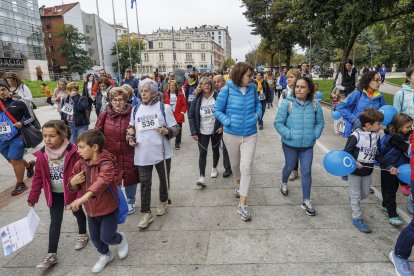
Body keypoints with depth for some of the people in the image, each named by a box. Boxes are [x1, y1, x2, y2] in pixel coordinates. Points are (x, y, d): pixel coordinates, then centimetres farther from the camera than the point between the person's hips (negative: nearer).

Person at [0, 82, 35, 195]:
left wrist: (22, 123, -20)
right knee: (12, 160, 18)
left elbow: (31, 117, -3)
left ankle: (20, 184, 10)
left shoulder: (19, 103, -8)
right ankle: (29, 165, 48)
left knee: (15, 160, -6)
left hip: (17, 137, -5)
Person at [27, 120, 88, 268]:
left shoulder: (73, 152, -23)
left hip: (72, 192, -3)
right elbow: (38, 177, -1)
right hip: (54, 194, 3)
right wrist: (32, 197, 2)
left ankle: (82, 234, 47)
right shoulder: (41, 155, -10)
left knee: (78, 212, 21)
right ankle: (52, 254, 16)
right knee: (55, 222, 8)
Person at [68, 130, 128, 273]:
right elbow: (73, 186, 5)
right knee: (94, 237, 19)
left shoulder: (106, 163, -26)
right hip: (91, 209, 7)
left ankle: (121, 239, 36)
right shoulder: (80, 164, -3)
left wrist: (84, 197, -58)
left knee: (106, 237, 1)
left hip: (108, 208, -7)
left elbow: (102, 181, -45)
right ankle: (105, 255, 47)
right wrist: (73, 182, -20)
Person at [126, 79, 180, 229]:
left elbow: (175, 128, -3)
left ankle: (163, 202, 42)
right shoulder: (136, 110, 8)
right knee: (145, 183, 5)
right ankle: (146, 213, 17)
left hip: (161, 152, -2)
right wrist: (130, 138, 1)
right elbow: (132, 128, 20)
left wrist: (167, 131, -24)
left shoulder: (164, 107, -5)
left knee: (164, 179, 16)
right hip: (142, 153, 3)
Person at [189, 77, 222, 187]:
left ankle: (214, 168, 42)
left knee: (215, 150, 18)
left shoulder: (217, 97, -8)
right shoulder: (197, 99, -7)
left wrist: (222, 126, -10)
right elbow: (191, 116, -5)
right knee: (202, 153, -5)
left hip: (216, 130, 1)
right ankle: (202, 177, -3)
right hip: (202, 132, -1)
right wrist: (194, 132, -11)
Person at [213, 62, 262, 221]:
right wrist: (228, 122, -18)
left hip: (250, 135, 1)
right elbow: (217, 110, -5)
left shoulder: (252, 88, -3)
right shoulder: (227, 90, -12)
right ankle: (239, 185, 52)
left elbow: (257, 103, 16)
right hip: (231, 134, 0)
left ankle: (242, 205, -1)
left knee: (246, 168, -9)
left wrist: (257, 114, -2)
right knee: (235, 164, 20)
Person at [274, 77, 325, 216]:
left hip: (308, 145, 2)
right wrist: (289, 134, -18)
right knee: (290, 167, 18)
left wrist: (315, 135, -6)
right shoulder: (287, 103, -14)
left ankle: (306, 201, 17)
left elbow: (320, 122, 7)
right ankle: (284, 183, 52)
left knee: (306, 171, 3)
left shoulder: (315, 105, -5)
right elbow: (278, 122, -11)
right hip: (290, 144, -1)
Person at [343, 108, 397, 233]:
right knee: (356, 195, 7)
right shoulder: (356, 135, -19)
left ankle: (353, 200, 50)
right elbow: (346, 152, -17)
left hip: (368, 171, 6)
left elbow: (378, 155, 6)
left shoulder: (376, 136, 0)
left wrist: (389, 166, -1)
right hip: (354, 171, -6)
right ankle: (357, 219, 20)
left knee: (365, 193, 20)